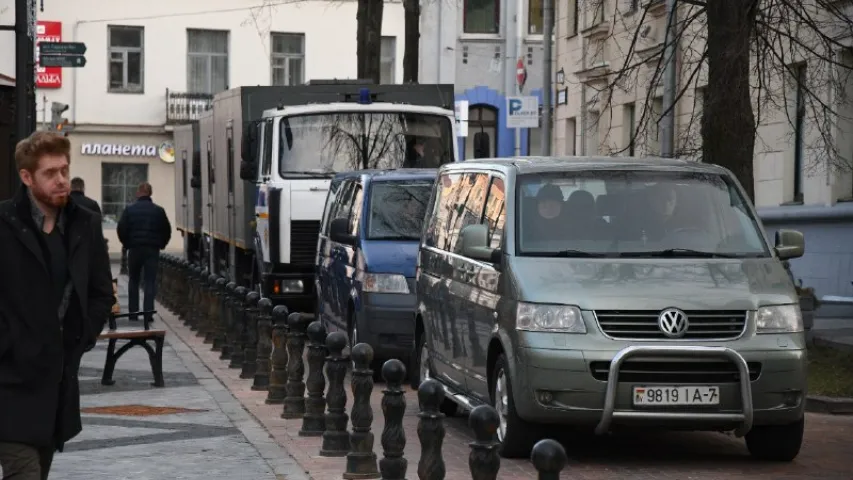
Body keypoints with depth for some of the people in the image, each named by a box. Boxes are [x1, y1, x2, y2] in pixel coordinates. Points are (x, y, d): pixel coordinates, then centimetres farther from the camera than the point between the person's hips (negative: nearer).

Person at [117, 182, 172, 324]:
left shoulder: (129, 209, -3)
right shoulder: (158, 211, 0)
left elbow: (121, 229, -6)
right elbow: (167, 231, 1)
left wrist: (127, 244, 8)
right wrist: (160, 245, 14)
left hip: (135, 249, 0)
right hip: (152, 250, 0)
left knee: (133, 281, 12)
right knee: (150, 282, 1)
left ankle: (133, 312, 8)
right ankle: (148, 313, -6)